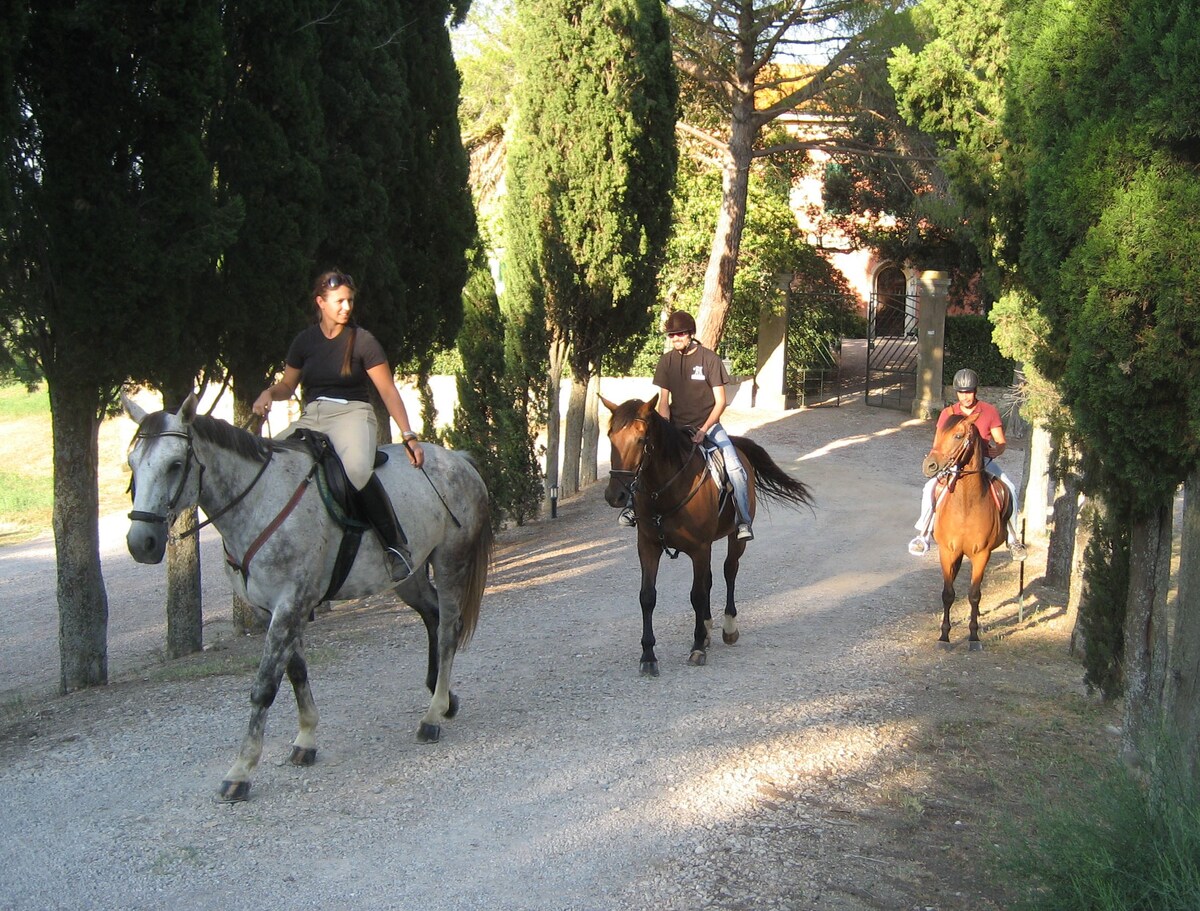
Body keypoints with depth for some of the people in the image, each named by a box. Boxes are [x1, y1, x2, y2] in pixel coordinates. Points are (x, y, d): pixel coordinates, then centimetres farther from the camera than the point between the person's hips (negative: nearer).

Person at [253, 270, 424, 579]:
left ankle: (397, 546, -29)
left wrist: (408, 436, -6)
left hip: (351, 413, -5)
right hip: (311, 418, 5)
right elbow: (288, 385, 20)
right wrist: (268, 393, -4)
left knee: (356, 467, -38)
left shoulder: (363, 341, -1)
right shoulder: (304, 341, 10)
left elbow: (388, 391, 0)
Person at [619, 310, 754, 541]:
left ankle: (744, 521, -16)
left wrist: (703, 431, -21)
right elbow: (663, 401, 3)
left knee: (735, 468, -22)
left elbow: (720, 402, -10)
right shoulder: (666, 361, 1)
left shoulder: (709, 359, -9)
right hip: (676, 426, 3)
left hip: (707, 425, -3)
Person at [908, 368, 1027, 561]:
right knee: (930, 489, -24)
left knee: (1009, 489, -25)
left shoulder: (990, 411, -3)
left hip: (983, 460, -1)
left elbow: (1001, 442, -3)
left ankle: (1013, 539, -9)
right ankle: (923, 536, -9)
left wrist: (997, 451, -27)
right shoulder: (948, 413, -1)